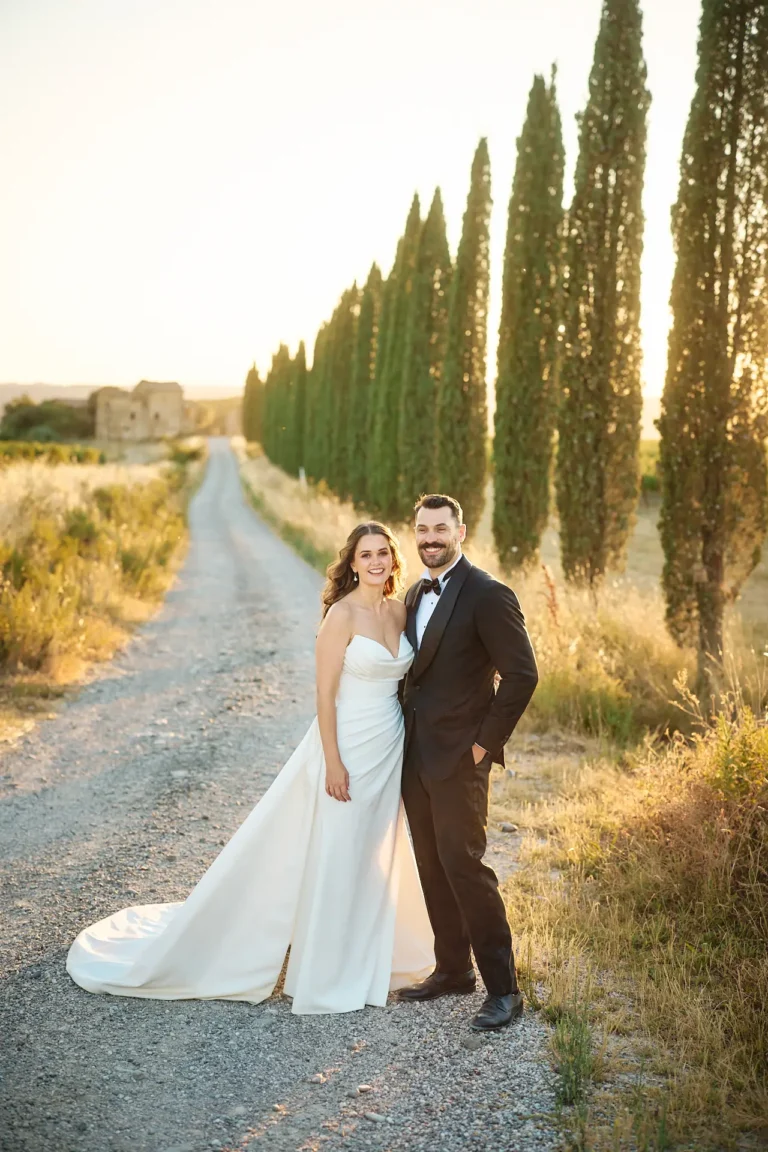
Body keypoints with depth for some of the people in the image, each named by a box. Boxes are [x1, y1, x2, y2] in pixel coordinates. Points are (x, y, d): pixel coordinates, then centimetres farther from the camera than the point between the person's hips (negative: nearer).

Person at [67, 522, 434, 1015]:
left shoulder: (400, 610, 4)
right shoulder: (343, 613, -16)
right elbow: (325, 692, -16)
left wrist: (410, 751, 11)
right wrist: (333, 763, -17)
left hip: (390, 750, 7)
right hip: (348, 748, -7)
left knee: (375, 858, 17)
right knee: (332, 858, 4)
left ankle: (361, 960, 35)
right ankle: (325, 974, 20)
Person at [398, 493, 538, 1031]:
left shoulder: (488, 594, -13)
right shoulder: (415, 594, 12)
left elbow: (522, 674, -16)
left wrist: (486, 741, -14)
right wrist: (406, 735, 12)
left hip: (459, 756, -8)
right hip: (415, 754, 8)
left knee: (463, 864, -9)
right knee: (432, 866, 14)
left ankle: (504, 989, 1)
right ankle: (453, 968, 27)